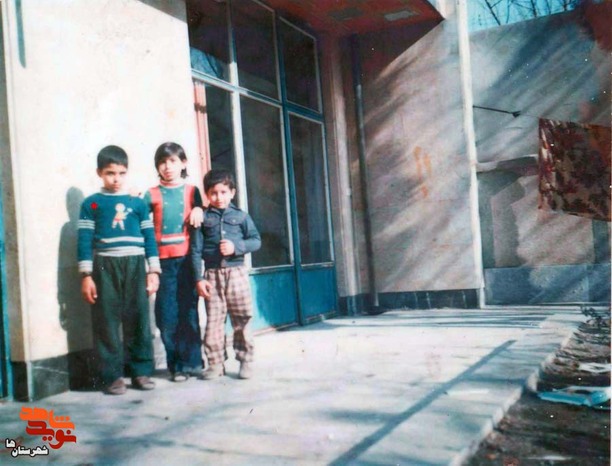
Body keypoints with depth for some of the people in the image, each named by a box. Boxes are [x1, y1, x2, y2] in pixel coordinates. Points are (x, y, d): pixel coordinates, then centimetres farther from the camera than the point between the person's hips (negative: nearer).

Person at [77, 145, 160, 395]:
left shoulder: (138, 203, 10)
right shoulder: (91, 204, 5)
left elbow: (149, 237, 10)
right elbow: (85, 240, 1)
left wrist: (153, 270, 4)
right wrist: (86, 275, -5)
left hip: (135, 266, 2)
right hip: (104, 267, -1)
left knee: (138, 319, 4)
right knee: (107, 321, 0)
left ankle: (141, 371, 13)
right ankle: (111, 376, 7)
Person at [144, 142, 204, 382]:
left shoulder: (192, 191, 10)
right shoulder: (152, 195, 8)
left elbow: (199, 216, 13)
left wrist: (198, 210, -7)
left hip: (187, 257, 0)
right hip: (164, 260, 0)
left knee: (189, 311, 3)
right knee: (167, 315, 2)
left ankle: (191, 362, 13)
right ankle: (176, 364, 13)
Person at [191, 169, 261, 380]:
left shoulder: (241, 216, 6)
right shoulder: (203, 218, 5)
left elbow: (256, 241, 3)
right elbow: (196, 250, 1)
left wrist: (236, 247, -14)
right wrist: (199, 278, -6)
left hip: (236, 272, 0)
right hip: (212, 274, 0)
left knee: (242, 320, 3)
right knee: (213, 321, 3)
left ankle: (246, 361, 12)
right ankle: (216, 363, 12)